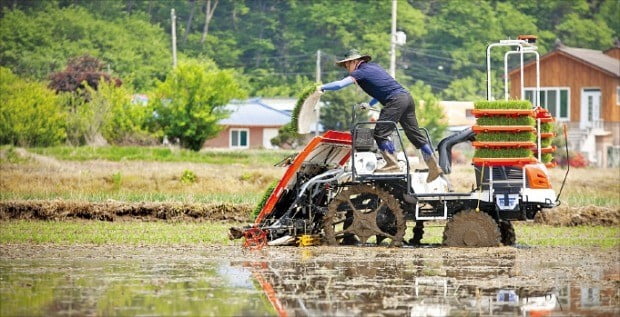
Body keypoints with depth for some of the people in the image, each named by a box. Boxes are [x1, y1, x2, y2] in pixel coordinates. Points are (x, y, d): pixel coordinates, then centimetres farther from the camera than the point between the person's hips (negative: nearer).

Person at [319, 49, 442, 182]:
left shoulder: (360, 72, -1)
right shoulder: (373, 67, 25)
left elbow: (340, 84, -10)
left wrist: (323, 87, 4)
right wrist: (370, 104, 33)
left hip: (396, 101, -9)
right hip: (407, 96, 9)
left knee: (381, 133, -9)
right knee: (415, 134, 11)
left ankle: (392, 164, -13)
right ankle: (434, 167, 10)